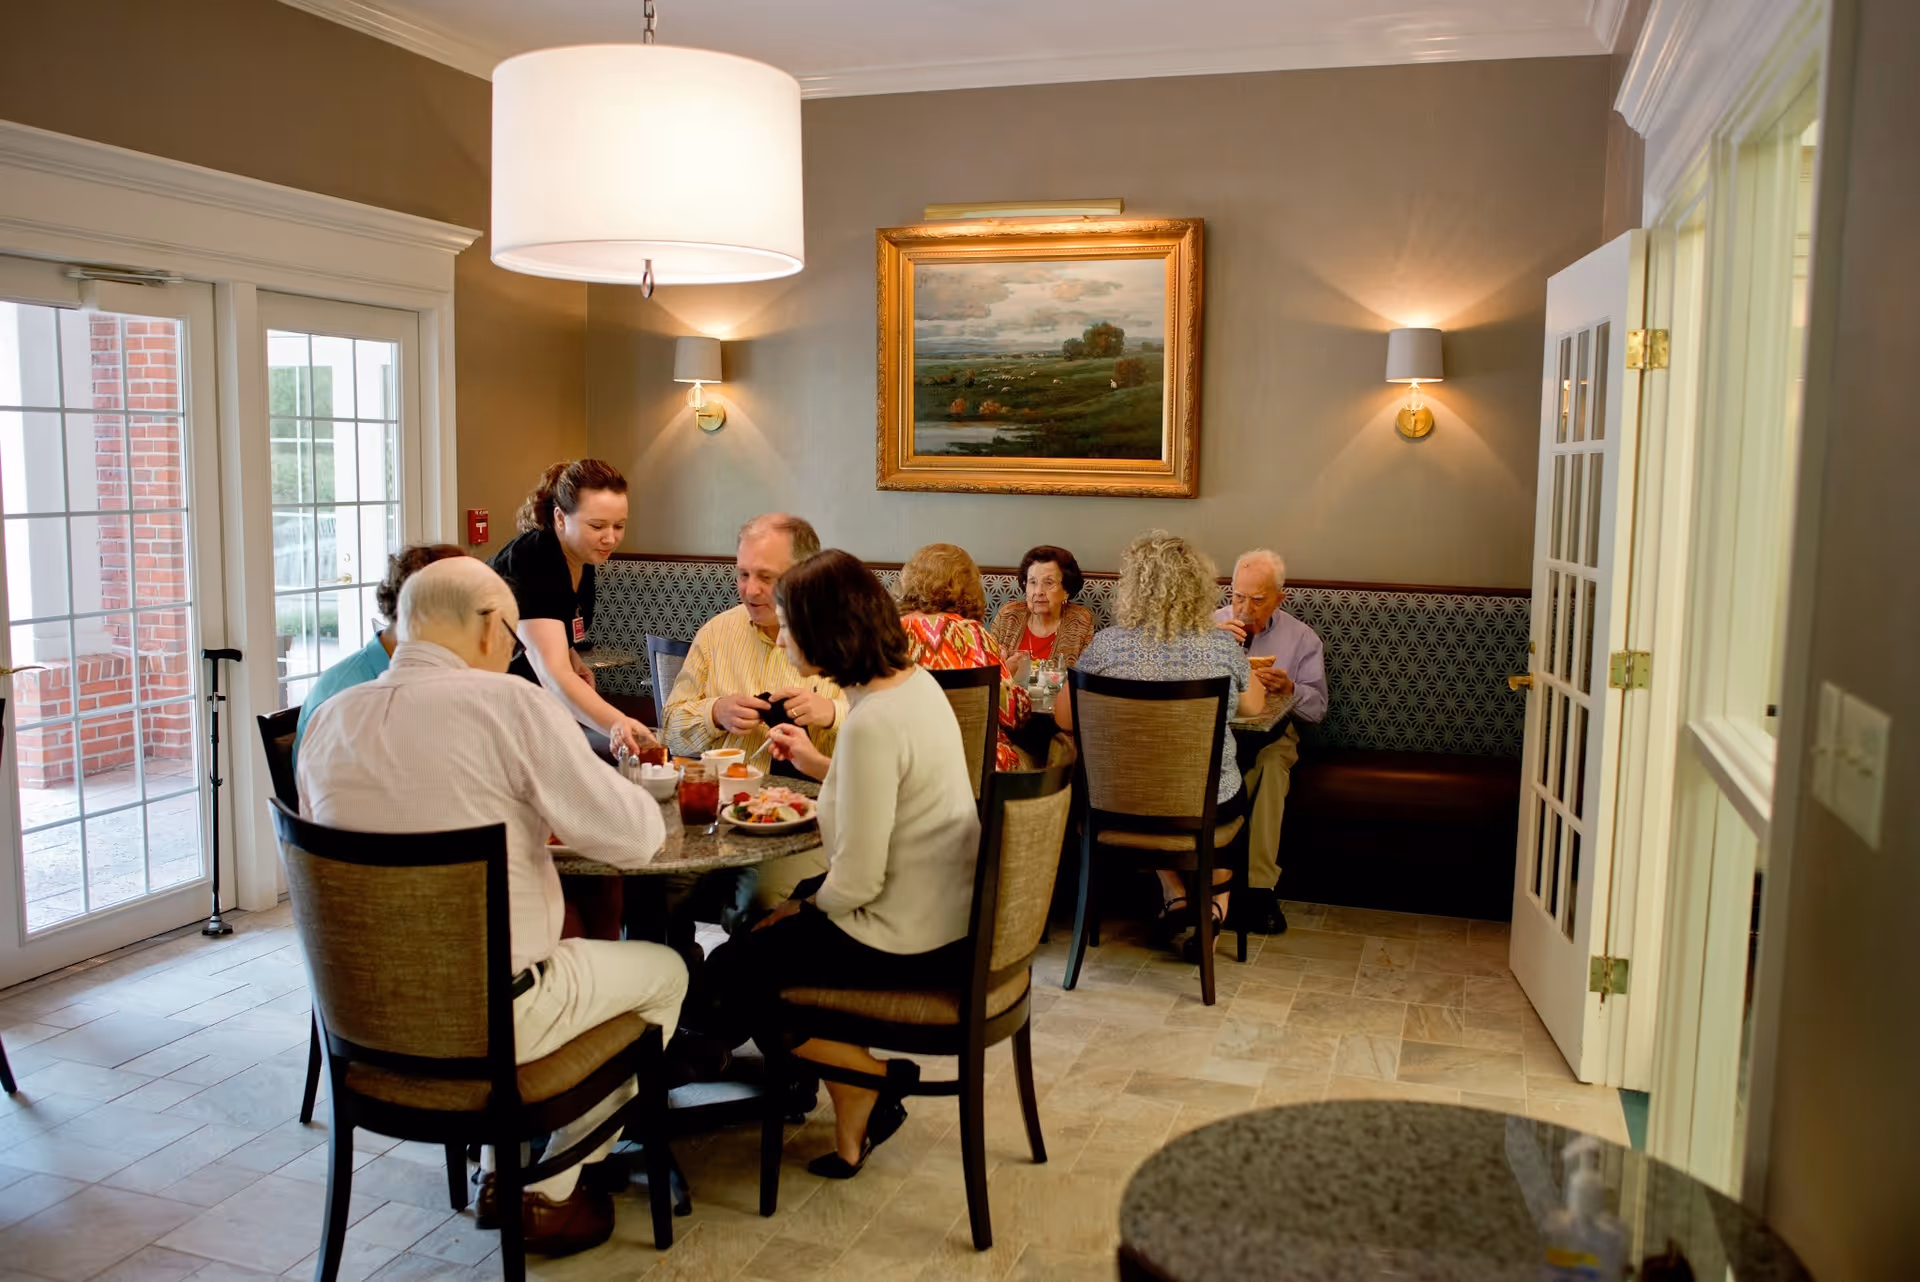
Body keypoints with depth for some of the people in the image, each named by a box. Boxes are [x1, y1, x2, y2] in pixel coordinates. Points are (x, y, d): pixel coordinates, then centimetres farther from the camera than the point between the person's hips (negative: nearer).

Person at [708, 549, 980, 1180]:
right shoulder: (915, 680, 0)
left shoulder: (871, 724, -29)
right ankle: (859, 1102, 24)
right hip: (948, 912, 10)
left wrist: (808, 904, -6)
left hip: (906, 944, -9)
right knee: (766, 930, 25)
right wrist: (814, 759, 17)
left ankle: (872, 1078, 15)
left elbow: (857, 880, -25)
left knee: (730, 971, 5)